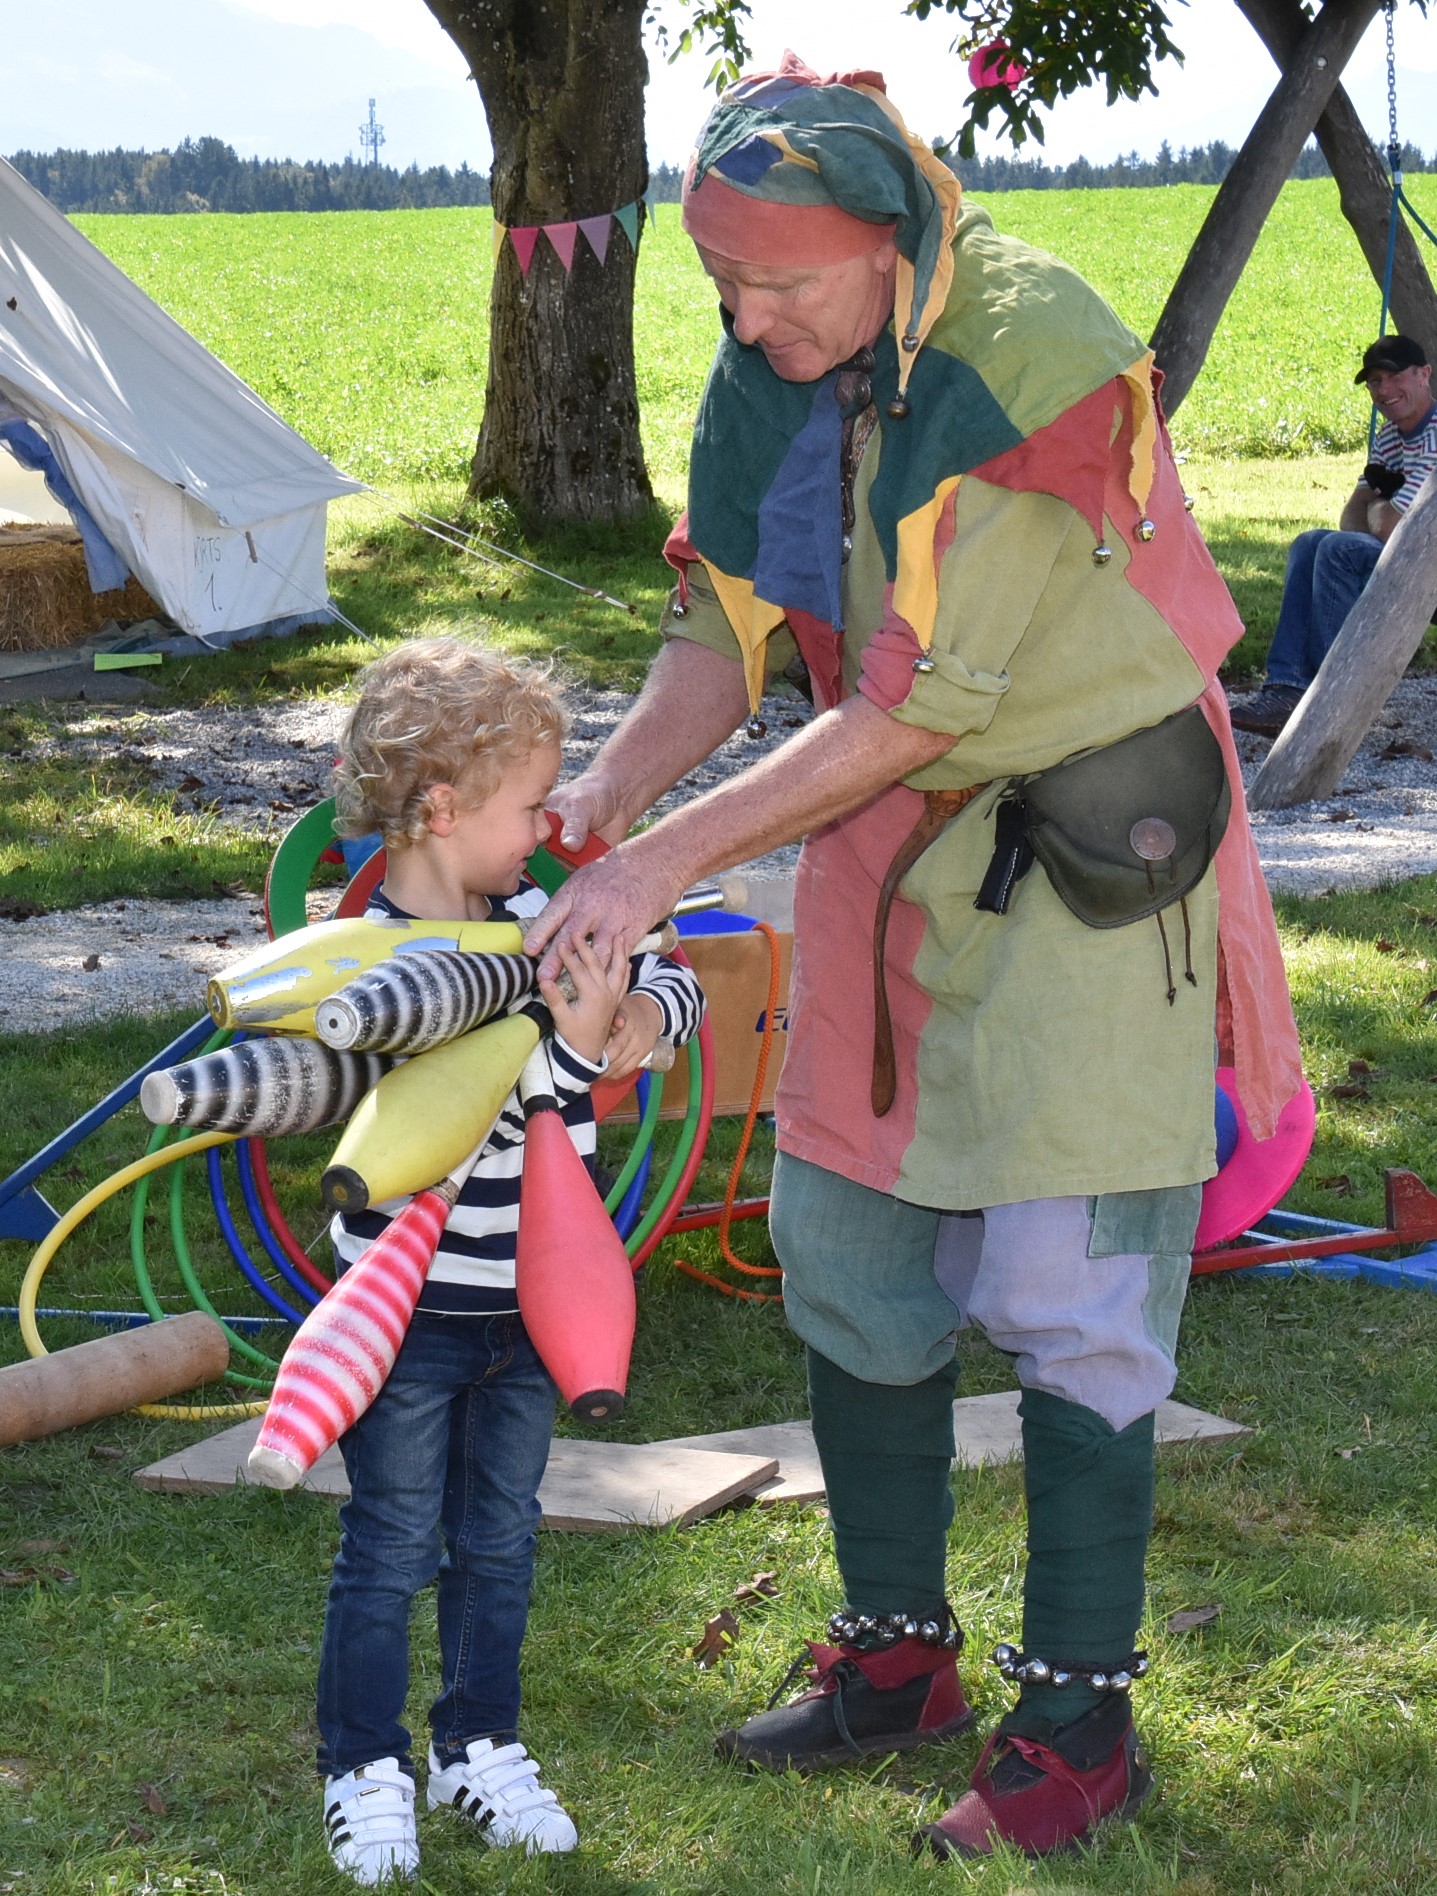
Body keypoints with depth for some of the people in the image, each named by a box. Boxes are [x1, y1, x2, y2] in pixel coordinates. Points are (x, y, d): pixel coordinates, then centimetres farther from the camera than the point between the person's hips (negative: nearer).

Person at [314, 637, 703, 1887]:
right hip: (411, 1311, -7)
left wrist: (640, 1017, -14)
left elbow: (671, 977, 6)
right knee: (392, 1549, 6)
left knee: (500, 1539, 17)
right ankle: (366, 1770, 21)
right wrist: (574, 1045, -36)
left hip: (527, 1309, 7)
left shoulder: (536, 915, -2)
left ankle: (479, 1747, 31)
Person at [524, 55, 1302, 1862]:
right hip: (887, 844, 8)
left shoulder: (1043, 365, -27)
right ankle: (896, 1653, 28)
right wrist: (597, 793, -15)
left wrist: (672, 857, -27)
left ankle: (1077, 1721, 8)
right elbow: (724, 631, 3)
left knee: (1066, 1299, -5)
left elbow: (915, 708, -28)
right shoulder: (766, 371, -3)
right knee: (847, 1252, 12)